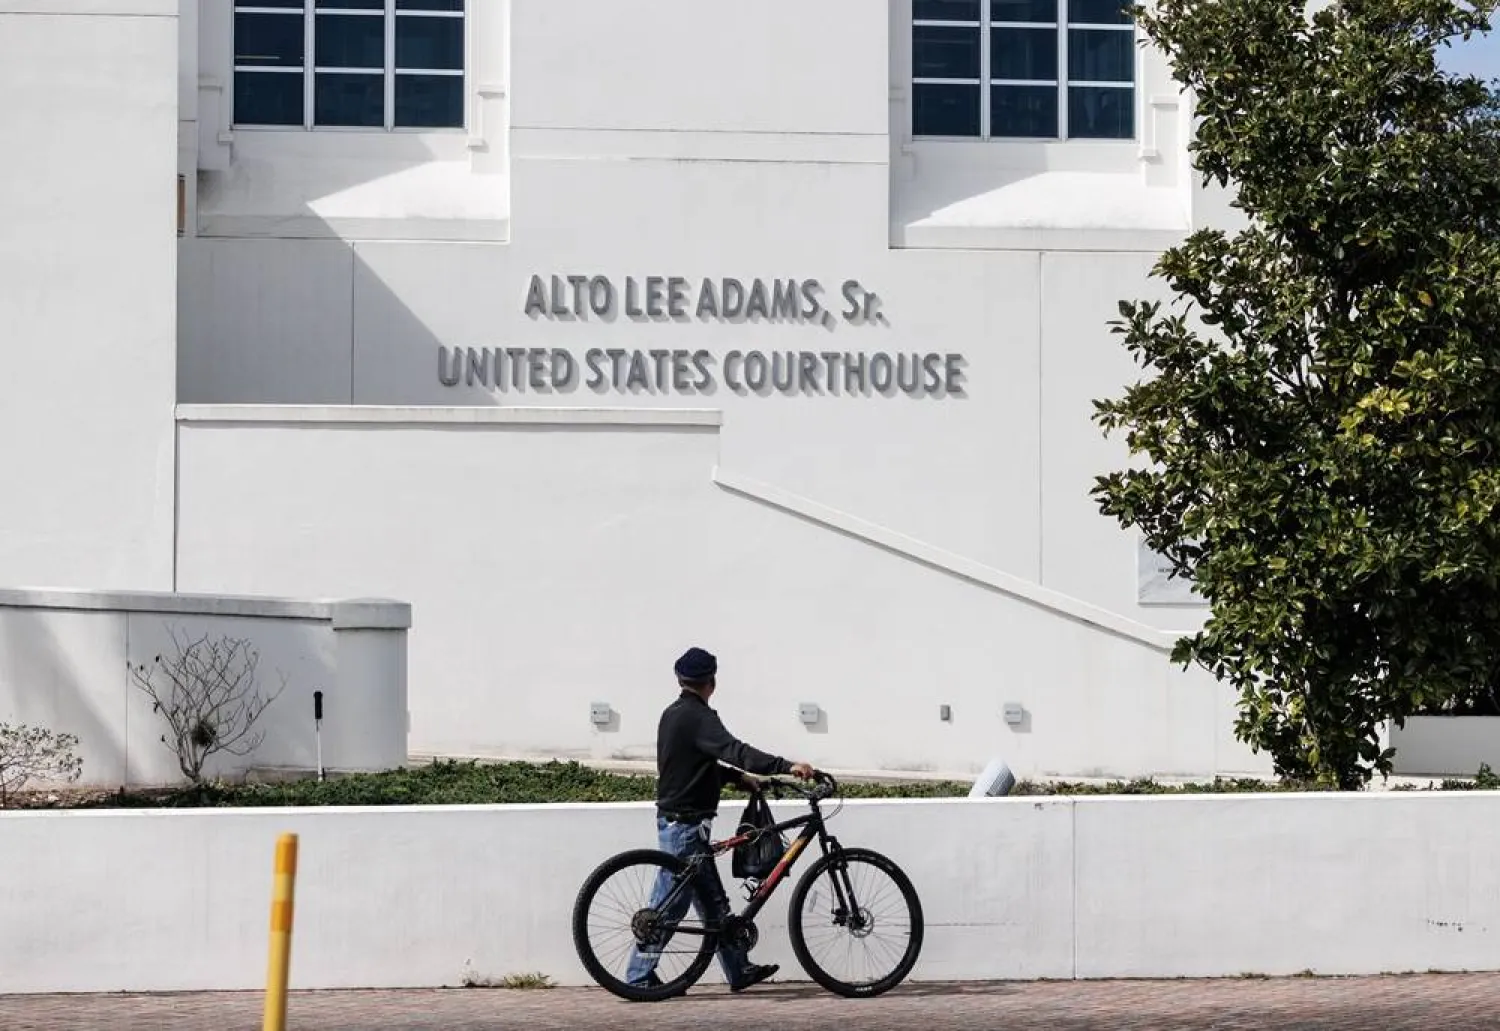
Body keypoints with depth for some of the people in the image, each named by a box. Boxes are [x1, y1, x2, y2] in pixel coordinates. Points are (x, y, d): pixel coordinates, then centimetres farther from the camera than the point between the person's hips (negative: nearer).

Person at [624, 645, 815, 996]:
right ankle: (640, 977, 3)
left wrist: (741, 777, 14)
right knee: (670, 904, -3)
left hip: (675, 819, 10)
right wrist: (787, 766, -36)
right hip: (685, 823, -10)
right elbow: (734, 750, -30)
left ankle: (739, 970, 16)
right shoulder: (698, 717, -17)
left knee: (714, 901, 12)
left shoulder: (674, 715, 13)